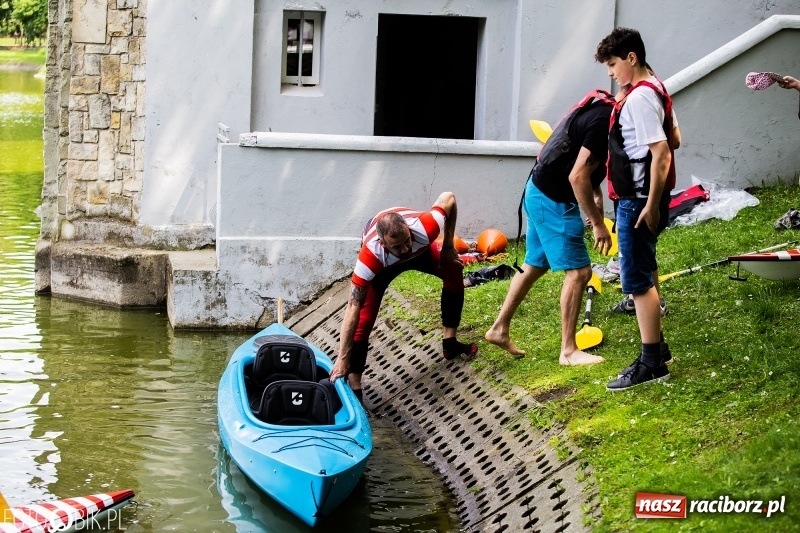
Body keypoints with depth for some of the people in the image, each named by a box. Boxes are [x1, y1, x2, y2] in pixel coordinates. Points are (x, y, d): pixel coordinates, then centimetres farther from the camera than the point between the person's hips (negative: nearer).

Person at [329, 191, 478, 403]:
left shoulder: (423, 229, -45)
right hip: (382, 263, -3)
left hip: (419, 249, 3)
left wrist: (448, 246, -17)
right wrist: (343, 358, -43)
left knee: (454, 270, -7)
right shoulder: (371, 255, -48)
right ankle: (354, 385, -11)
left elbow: (448, 198, -24)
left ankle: (450, 343, 8)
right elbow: (353, 308, -43)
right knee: (364, 318, -16)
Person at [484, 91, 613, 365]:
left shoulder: (601, 111, 7)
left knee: (534, 265, 19)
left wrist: (595, 193, 12)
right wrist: (598, 223, -21)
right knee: (578, 271, -6)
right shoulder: (605, 122, -23)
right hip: (553, 201, -10)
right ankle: (568, 351, 1)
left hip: (542, 193, 10)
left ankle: (499, 329, 29)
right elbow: (577, 176, -26)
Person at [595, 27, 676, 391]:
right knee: (642, 276, 20)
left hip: (637, 201, -10)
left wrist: (651, 205, -23)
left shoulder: (639, 96, -18)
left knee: (637, 280, -4)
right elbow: (673, 140, 20)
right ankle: (655, 345, 32)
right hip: (637, 198, 10)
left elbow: (661, 152, -24)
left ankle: (652, 364, 1)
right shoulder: (655, 90, 12)